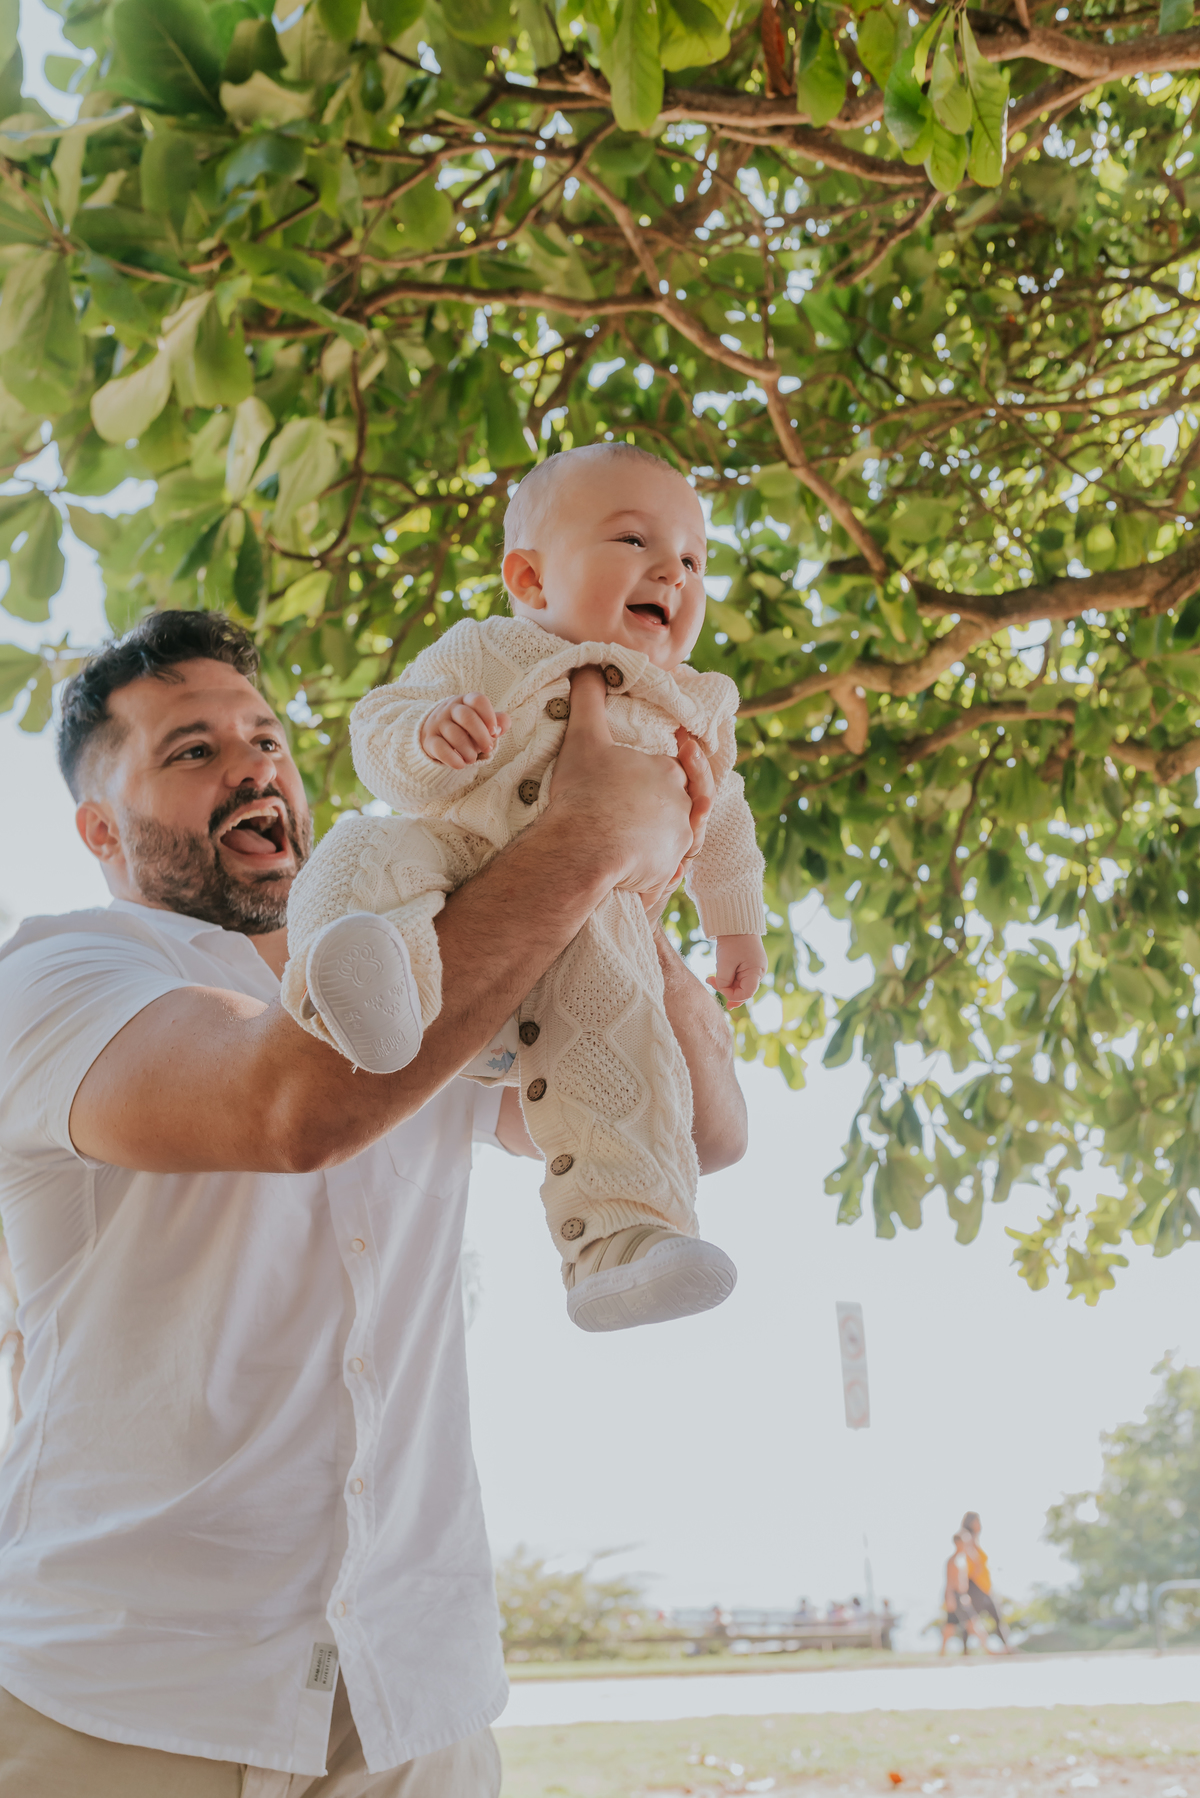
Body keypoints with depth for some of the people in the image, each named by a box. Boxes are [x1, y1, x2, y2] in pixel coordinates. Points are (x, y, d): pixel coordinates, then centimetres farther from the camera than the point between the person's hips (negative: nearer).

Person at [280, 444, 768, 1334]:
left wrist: (737, 924, 35)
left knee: (625, 1057, -27)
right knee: (370, 853, -34)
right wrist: (427, 734, -23)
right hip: (452, 860, -1)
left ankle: (622, 1241, -31)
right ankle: (379, 982, -64)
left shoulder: (691, 707, 21)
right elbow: (378, 732, 1)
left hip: (582, 931, 2)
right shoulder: (482, 654, 9)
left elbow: (720, 822, 35)